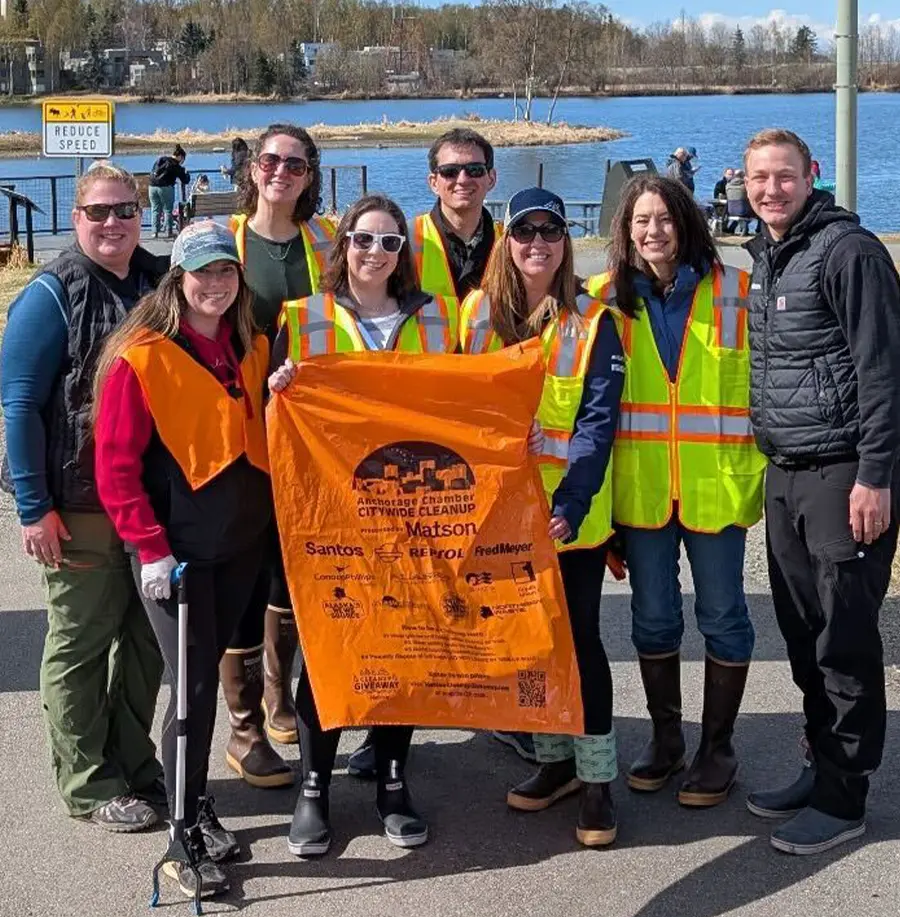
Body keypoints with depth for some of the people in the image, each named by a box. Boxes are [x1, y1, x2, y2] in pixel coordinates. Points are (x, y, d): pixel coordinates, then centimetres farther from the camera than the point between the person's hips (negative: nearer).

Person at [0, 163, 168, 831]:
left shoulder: (160, 281, 7)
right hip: (80, 504, -6)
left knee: (145, 639, 14)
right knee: (81, 643, 5)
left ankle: (134, 767, 30)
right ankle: (89, 786, 18)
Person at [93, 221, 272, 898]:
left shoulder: (251, 348, 8)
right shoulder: (141, 357, -11)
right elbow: (116, 465, -12)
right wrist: (150, 547, -16)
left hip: (242, 543, 6)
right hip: (175, 550, -5)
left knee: (206, 674, 15)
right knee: (194, 685, -3)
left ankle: (194, 800, 30)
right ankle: (188, 834, 10)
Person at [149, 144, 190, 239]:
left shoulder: (160, 159, 14)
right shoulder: (176, 166, -2)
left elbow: (151, 173, 19)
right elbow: (185, 180, 4)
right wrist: (187, 174, 22)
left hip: (152, 187, 5)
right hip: (165, 188, -5)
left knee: (155, 210, 10)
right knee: (168, 210, 7)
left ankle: (155, 232, 7)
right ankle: (169, 232, 8)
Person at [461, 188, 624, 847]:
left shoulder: (592, 321, -5)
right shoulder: (479, 311, 4)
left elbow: (598, 421, -11)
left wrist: (570, 505, -22)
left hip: (572, 514, -3)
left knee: (579, 636, 1)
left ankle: (596, 778, 12)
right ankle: (554, 759, 27)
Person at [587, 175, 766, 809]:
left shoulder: (736, 292, -2)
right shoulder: (606, 296, 3)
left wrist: (768, 466, -3)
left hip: (716, 482, -2)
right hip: (640, 486, 2)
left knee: (722, 615, 7)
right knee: (653, 616, 12)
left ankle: (718, 749, 21)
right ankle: (666, 741, 28)